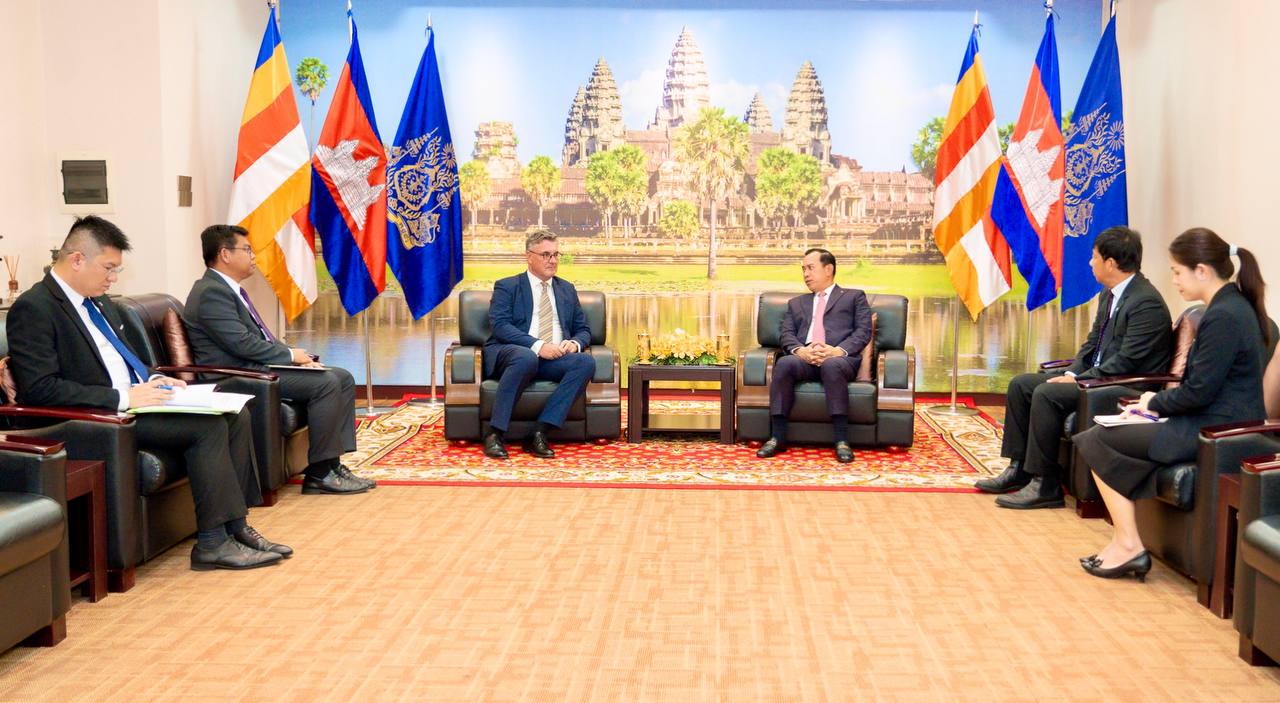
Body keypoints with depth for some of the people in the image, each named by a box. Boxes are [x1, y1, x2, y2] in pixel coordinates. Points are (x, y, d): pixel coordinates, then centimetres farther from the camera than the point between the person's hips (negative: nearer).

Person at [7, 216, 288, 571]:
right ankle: (212, 544, -16)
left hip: (136, 400, 9)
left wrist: (153, 381, 6)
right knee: (209, 427, -23)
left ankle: (235, 527, -4)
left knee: (236, 416, -6)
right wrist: (122, 398, -22)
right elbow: (39, 388, -21)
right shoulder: (33, 309, -12)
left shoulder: (99, 301, 16)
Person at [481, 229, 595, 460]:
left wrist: (575, 343, -4)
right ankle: (495, 433, -32)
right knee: (526, 358, -40)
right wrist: (537, 345, -20)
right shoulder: (507, 287, 9)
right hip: (509, 354, -4)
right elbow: (499, 326, -6)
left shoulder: (567, 290, 24)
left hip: (554, 359, 4)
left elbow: (583, 330, 23)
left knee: (585, 361, -28)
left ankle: (539, 433, -30)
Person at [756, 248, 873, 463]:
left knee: (831, 365, -40)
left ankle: (841, 441, -40)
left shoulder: (854, 296, 22)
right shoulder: (796, 303, 32)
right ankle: (777, 437, -32)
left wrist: (839, 350, -14)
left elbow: (863, 331, 6)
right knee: (784, 363, -33)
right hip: (805, 358, 3)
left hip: (839, 358, -3)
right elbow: (787, 335, 16)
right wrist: (799, 350, -9)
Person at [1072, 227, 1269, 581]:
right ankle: (1124, 543, 9)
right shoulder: (1232, 306, 11)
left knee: (1099, 440, -3)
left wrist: (1156, 402, -3)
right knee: (1107, 437, 13)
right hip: (1217, 422, 10)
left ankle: (1128, 546, 2)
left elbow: (1199, 391, -21)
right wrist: (1161, 401, 7)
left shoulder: (1223, 317, -20)